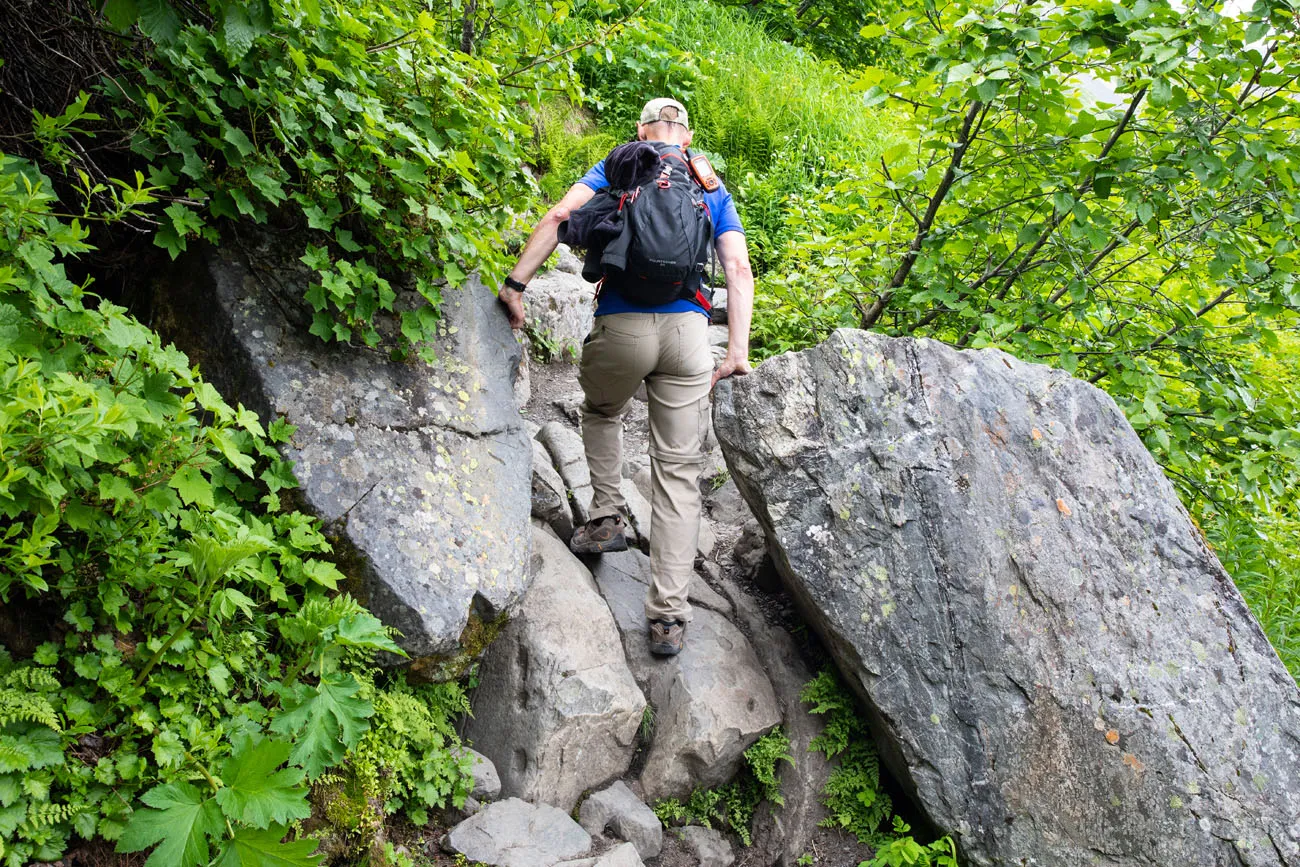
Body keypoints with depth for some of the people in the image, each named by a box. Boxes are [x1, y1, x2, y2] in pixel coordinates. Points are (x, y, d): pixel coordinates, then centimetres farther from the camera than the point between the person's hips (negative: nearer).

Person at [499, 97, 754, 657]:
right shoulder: (712, 186, 20)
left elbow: (559, 217, -3)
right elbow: (739, 269, 7)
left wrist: (515, 284, -5)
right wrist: (737, 352, 4)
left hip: (621, 326, -1)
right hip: (688, 329, 1)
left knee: (601, 412, 33)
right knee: (679, 469, 3)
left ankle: (606, 519, 22)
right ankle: (668, 616, 0)